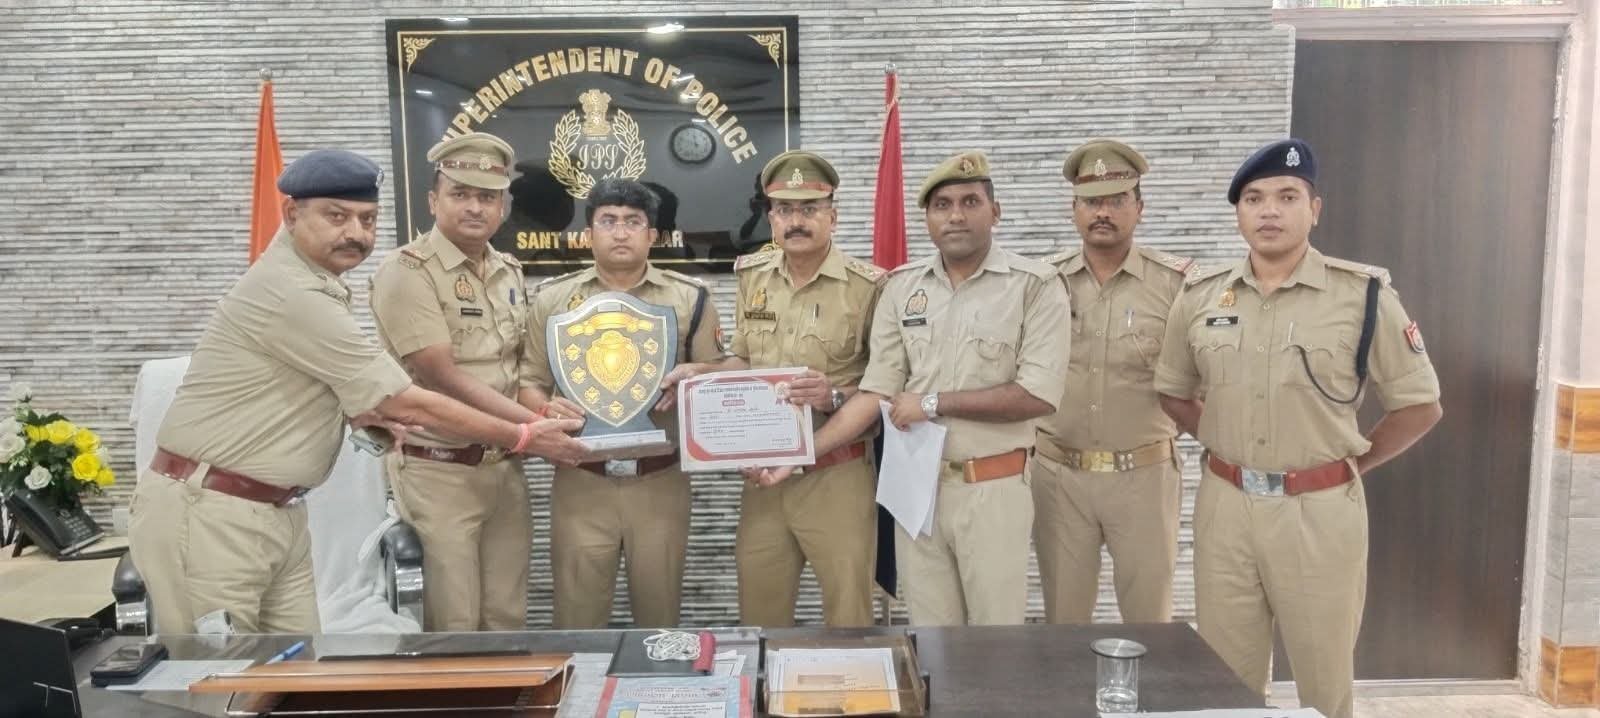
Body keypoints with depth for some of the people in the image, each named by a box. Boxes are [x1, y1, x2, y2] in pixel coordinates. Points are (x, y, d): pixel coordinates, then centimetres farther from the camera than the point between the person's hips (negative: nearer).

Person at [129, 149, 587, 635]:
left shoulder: (312, 281, 9)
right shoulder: (291, 293, -22)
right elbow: (409, 405, -20)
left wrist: (361, 410, 2)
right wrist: (525, 438, -12)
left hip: (276, 511, 9)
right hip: (206, 515, -9)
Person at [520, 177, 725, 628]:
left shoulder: (689, 298, 4)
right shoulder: (552, 298, 5)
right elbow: (531, 382, 7)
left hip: (661, 482, 0)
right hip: (580, 482, 0)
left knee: (659, 614, 12)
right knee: (578, 616, 8)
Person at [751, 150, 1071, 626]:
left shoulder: (1036, 285, -8)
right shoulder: (902, 286, 4)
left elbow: (1040, 395, -16)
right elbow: (875, 393, 2)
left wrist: (933, 402, -13)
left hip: (994, 490, -3)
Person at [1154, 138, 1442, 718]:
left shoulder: (1364, 294, -6)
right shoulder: (1201, 297, 2)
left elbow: (1420, 406, 0)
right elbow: (1174, 393, 15)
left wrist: (1349, 463, 0)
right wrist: (1227, 444, 6)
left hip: (1321, 511, -2)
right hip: (1224, 506, 3)